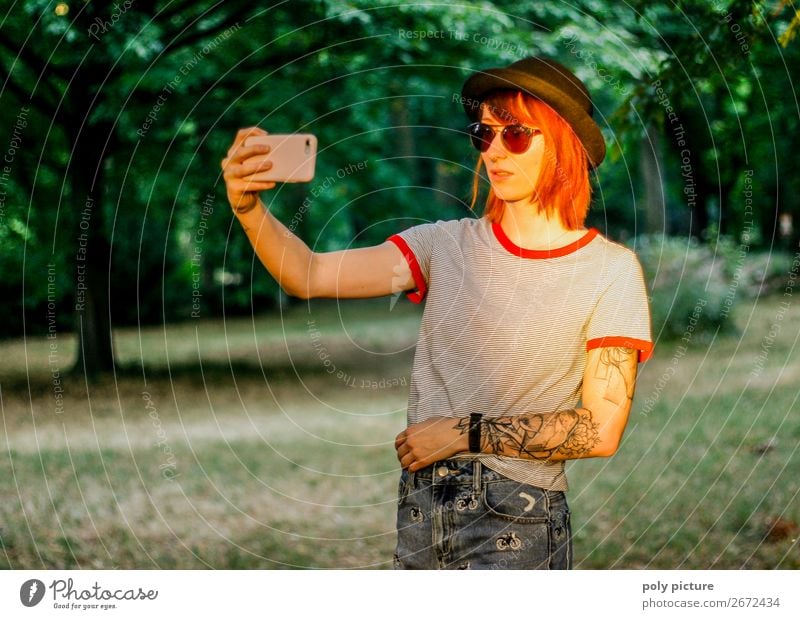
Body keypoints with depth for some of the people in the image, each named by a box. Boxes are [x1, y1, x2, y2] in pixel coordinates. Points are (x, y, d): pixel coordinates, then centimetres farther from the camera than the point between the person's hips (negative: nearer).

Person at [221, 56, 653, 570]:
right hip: (419, 507, 3)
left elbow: (601, 431, -11)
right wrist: (248, 206, -24)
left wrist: (464, 433, -11)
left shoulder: (610, 269, -6)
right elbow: (310, 275, -6)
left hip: (515, 526, -3)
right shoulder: (448, 245, 4)